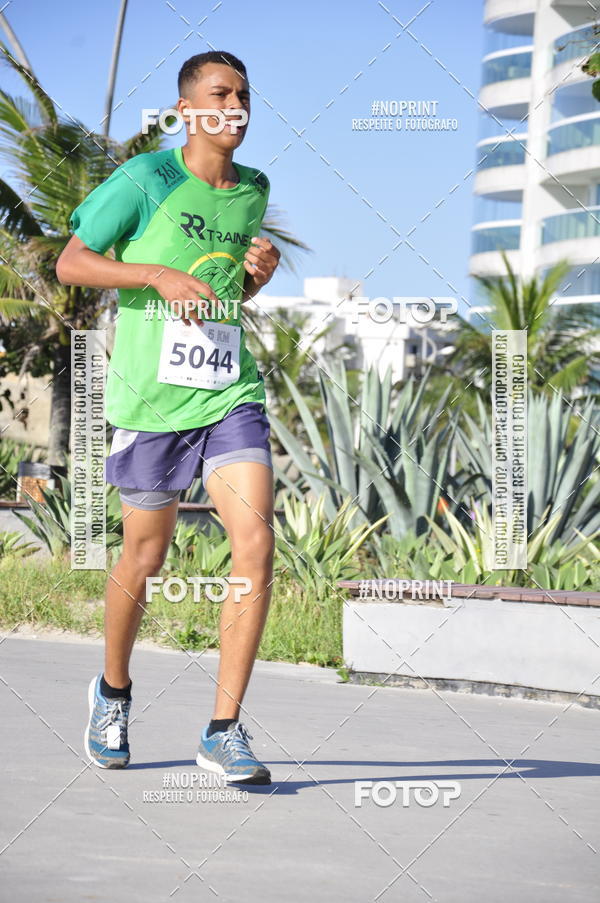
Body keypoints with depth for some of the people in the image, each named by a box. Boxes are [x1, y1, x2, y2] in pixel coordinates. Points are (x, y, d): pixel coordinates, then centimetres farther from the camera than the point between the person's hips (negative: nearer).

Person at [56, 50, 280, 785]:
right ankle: (113, 691, 36)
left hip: (231, 395, 3)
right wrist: (159, 275, -15)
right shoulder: (147, 180, -5)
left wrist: (259, 274, 3)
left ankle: (225, 731, -11)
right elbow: (70, 263, -4)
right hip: (152, 398, -3)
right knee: (145, 557, 7)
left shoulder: (254, 191, 11)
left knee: (255, 541, -15)